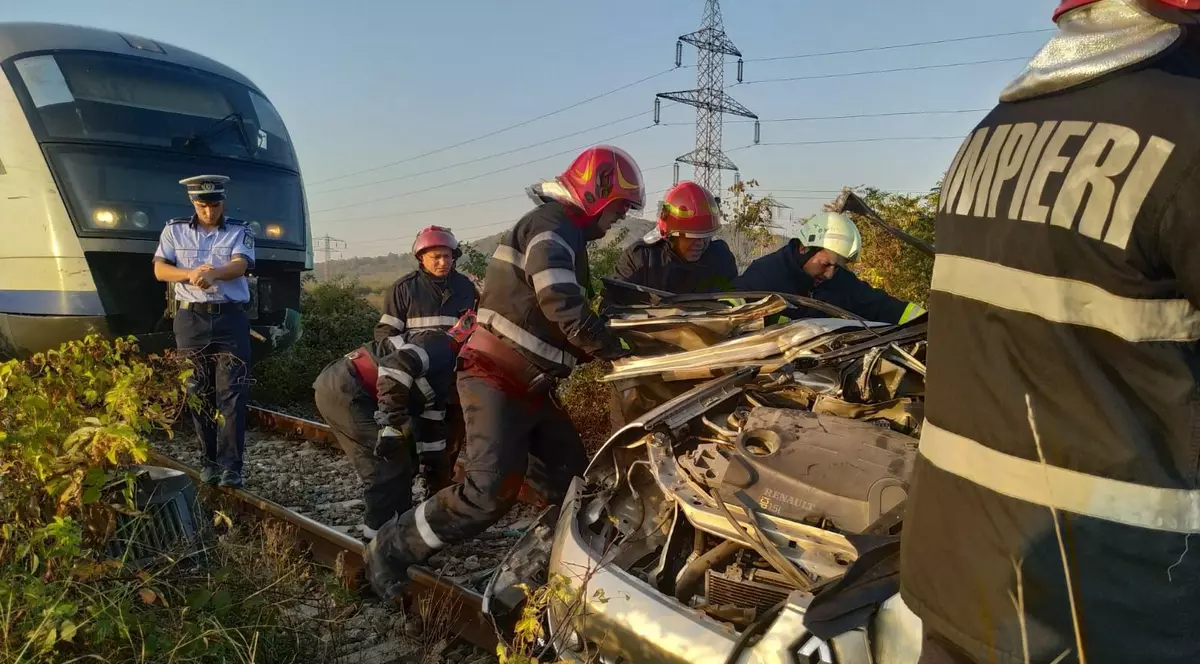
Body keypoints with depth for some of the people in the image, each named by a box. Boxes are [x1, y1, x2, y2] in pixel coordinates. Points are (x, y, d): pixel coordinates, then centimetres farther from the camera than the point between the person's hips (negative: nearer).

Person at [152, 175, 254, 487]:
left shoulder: (239, 231, 4)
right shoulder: (175, 230, 8)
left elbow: (239, 265, -12)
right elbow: (160, 270, 1)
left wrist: (214, 274, -33)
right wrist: (190, 274, -18)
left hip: (231, 319, -2)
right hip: (191, 319, 2)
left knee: (231, 393, -7)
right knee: (199, 393, 5)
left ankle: (230, 465, -7)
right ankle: (210, 460, 14)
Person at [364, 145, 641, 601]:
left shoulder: (564, 234, 20)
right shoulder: (549, 226, -13)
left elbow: (567, 311, 23)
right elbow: (561, 305, -27)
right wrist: (615, 354, -19)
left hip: (531, 387, 11)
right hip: (496, 380, -11)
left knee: (572, 485, 10)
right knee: (490, 492, -15)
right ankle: (392, 549, 0)